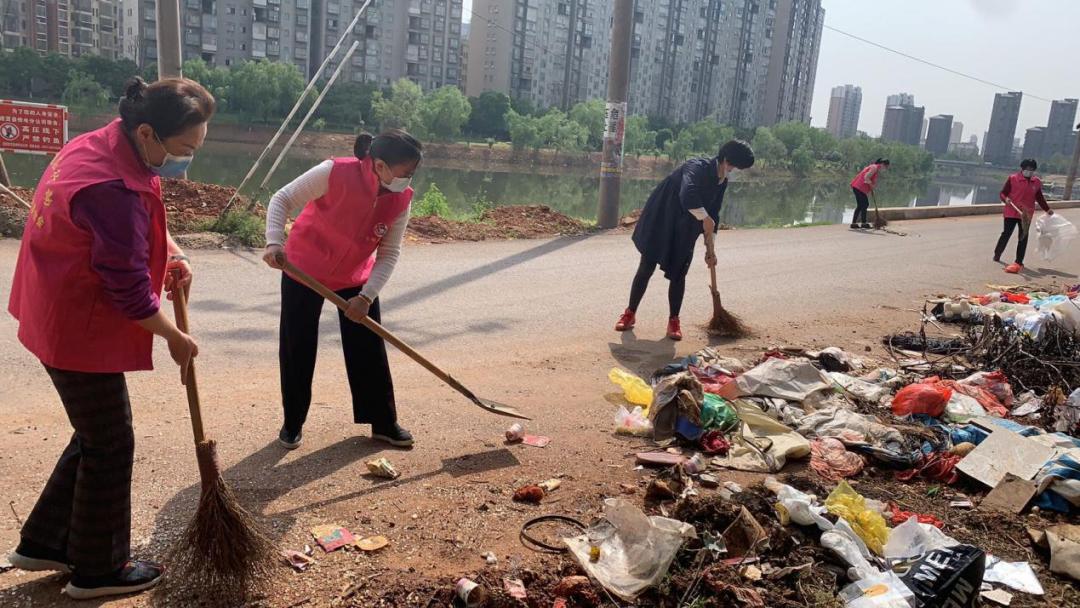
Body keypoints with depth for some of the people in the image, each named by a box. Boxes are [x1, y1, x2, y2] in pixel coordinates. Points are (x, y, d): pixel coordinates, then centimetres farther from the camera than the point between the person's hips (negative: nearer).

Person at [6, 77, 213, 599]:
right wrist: (174, 338, -9)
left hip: (63, 317, 10)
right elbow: (130, 292, -24)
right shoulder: (114, 190, -31)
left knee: (95, 436, 21)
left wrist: (170, 254, 2)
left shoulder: (100, 144, 1)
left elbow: (140, 220, 19)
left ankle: (43, 543, 35)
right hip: (82, 331, -10)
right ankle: (98, 570, 23)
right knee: (111, 447, 6)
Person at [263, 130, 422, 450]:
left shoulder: (401, 199, -15)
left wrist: (366, 296, -20)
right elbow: (282, 199, -19)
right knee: (297, 351, 5)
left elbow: (389, 253, -11)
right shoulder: (335, 173, -28)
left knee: (370, 352, 4)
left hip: (356, 279, 3)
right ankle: (292, 424, 23)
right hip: (304, 271, -3)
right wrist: (275, 242, -33)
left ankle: (384, 423, 19)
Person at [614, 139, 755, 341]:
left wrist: (710, 249, 9)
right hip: (659, 222, -6)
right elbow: (687, 195, -41)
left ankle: (674, 321, 14)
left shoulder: (722, 182, 3)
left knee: (678, 274, 2)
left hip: (684, 232, 6)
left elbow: (713, 215, 9)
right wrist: (705, 218, -31)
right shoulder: (697, 167, -22)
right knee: (646, 269, 0)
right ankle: (630, 314, 14)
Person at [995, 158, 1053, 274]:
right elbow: (1003, 193, -5)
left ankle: (1019, 262, 13)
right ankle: (997, 254, 22)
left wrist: (1047, 209, 13)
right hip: (1011, 212, -3)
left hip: (1026, 215, 4)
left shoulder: (1037, 182, 6)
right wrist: (1006, 199, -25)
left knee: (1023, 238, 6)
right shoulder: (1013, 178, -6)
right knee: (1006, 234, 3)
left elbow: (1040, 198, 17)